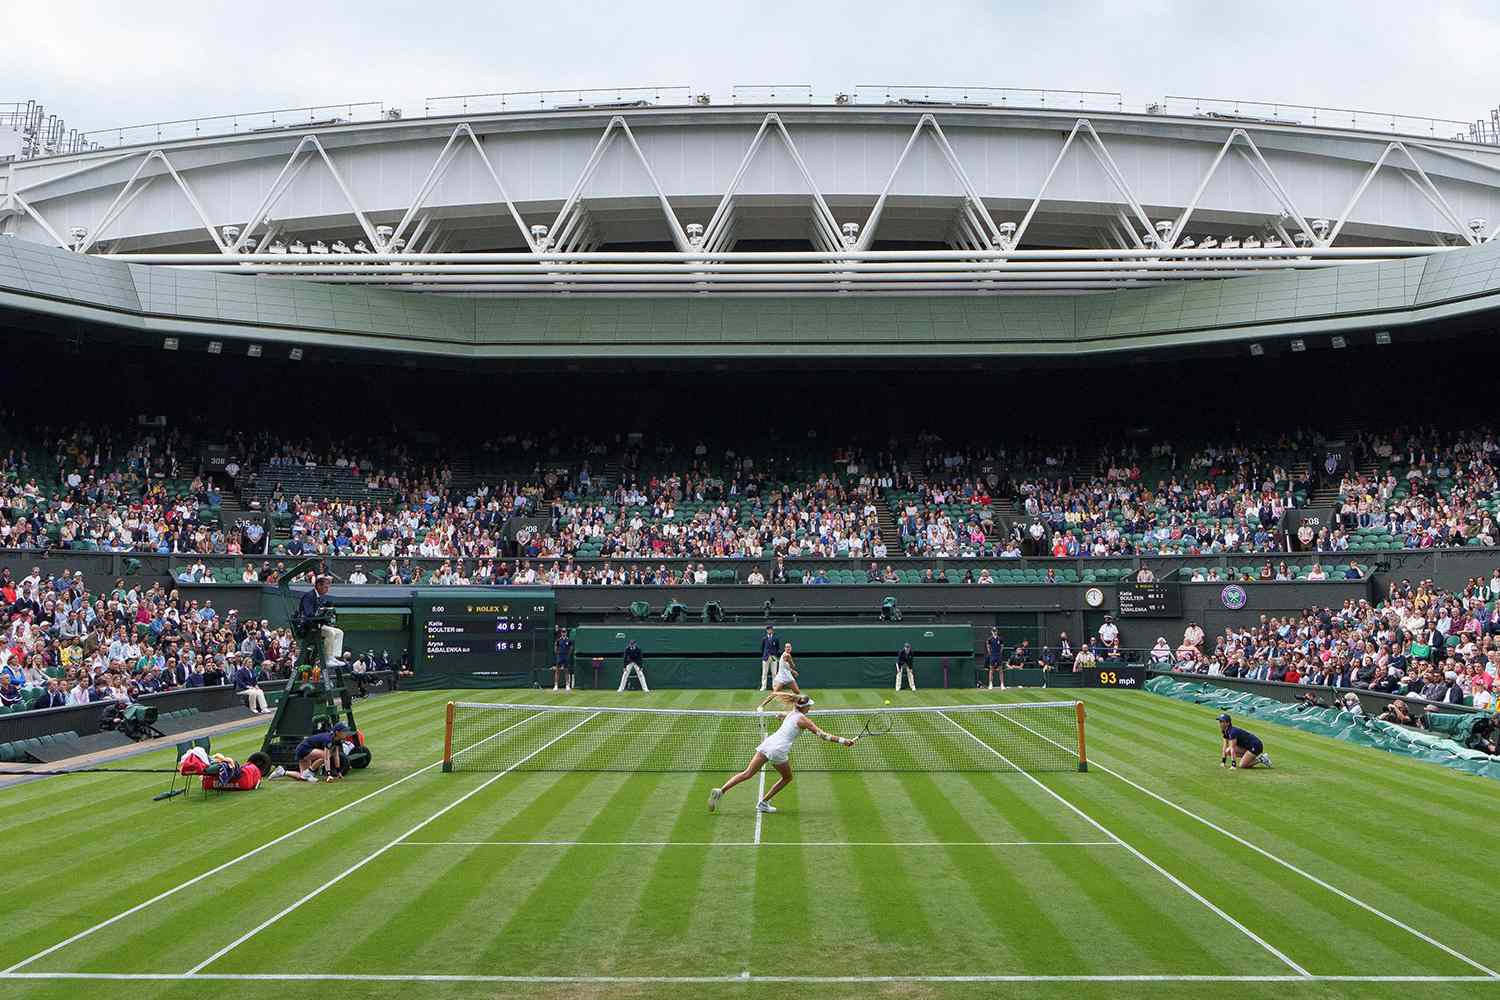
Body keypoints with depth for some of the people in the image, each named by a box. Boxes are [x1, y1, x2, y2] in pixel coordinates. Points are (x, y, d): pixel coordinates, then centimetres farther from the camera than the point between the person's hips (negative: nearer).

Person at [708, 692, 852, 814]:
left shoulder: (791, 714, 19)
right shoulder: (803, 719, -1)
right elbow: (822, 735, -4)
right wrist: (842, 740, -4)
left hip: (767, 742, 6)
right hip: (778, 750, -6)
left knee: (747, 773, 2)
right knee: (787, 778, 18)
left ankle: (720, 791, -14)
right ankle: (763, 803, 15)